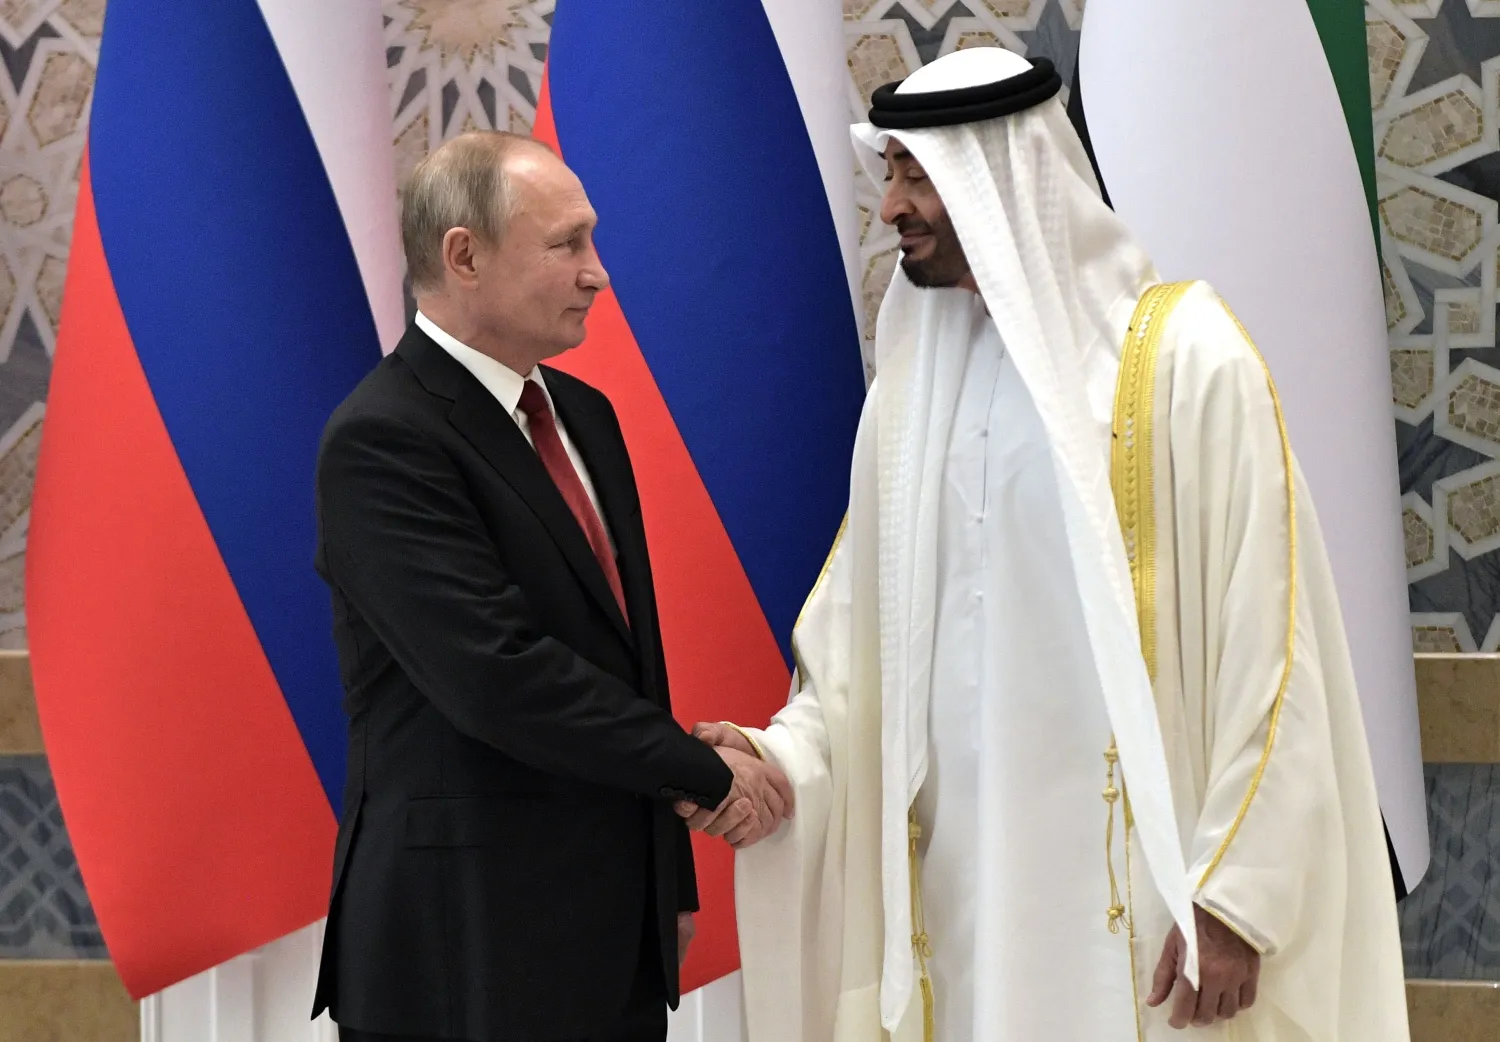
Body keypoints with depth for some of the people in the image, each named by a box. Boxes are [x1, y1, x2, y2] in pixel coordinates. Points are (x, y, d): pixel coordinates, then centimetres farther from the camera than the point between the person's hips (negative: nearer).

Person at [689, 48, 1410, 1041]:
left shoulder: (1185, 359, -8)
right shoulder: (913, 379, 10)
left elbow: (1264, 647, -11)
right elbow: (861, 621, 12)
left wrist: (1238, 897, -14)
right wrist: (786, 753, -7)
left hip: (1134, 881, -5)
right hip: (957, 875, 5)